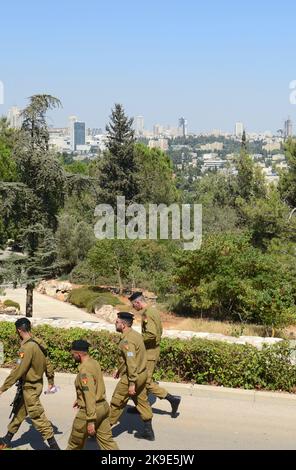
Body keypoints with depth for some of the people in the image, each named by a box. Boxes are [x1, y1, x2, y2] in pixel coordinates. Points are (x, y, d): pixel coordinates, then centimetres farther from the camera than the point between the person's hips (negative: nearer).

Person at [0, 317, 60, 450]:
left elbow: (18, 370, -24)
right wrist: (51, 381, 23)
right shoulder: (38, 344, 3)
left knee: (37, 417, -3)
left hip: (30, 387, -9)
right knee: (19, 412, 20)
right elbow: (47, 364, 11)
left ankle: (54, 446, 2)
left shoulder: (27, 347, -24)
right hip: (36, 383, 9)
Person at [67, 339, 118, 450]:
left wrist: (90, 421, -25)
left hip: (90, 410, -8)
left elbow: (90, 396, -26)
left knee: (75, 443, 13)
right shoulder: (94, 362, 6)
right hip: (103, 406, 8)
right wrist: (80, 399, 32)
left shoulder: (84, 369, -22)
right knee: (106, 440, 11)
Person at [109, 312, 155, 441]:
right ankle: (148, 432, 24)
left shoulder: (127, 341, -23)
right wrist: (120, 369, 23)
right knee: (142, 402, 16)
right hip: (142, 374, 9)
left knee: (117, 403, 3)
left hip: (131, 377, -9)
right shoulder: (135, 334, 7)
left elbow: (131, 363, -27)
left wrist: (131, 383, -25)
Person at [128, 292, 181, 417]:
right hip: (153, 350, 10)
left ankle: (172, 399, -3)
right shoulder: (153, 309, 10)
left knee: (147, 382, -4)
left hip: (149, 352, -10)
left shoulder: (147, 314, -21)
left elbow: (151, 334, -32)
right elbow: (159, 330, 19)